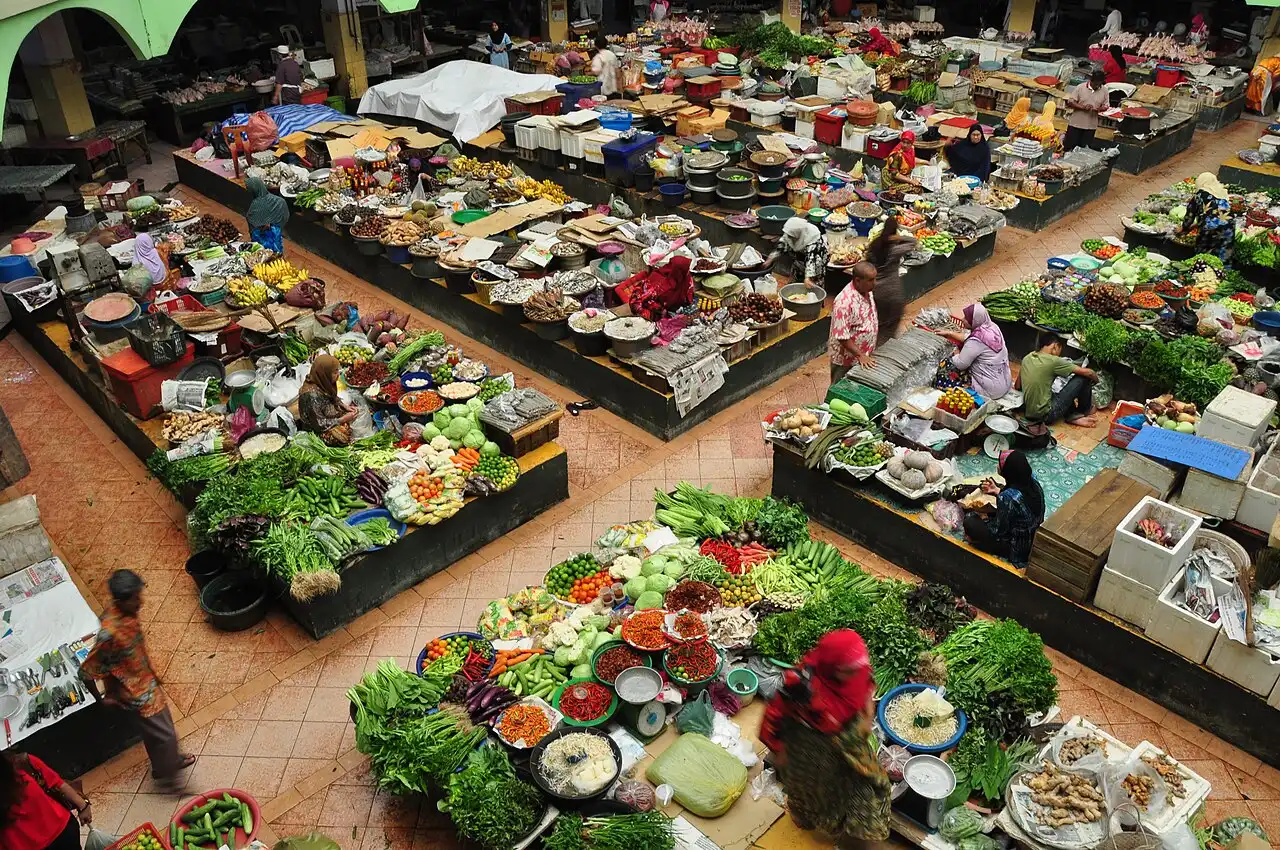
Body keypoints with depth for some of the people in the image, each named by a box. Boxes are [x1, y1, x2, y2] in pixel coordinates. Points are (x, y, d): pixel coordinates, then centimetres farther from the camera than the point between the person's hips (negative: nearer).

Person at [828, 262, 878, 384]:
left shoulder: (867, 292, -3)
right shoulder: (844, 302, -31)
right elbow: (841, 336, -28)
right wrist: (860, 355, -25)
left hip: (864, 356, 8)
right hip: (846, 359, -8)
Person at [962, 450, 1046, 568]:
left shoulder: (1006, 498, -35)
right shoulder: (1032, 480, -13)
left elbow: (998, 531, -21)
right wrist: (997, 491, 4)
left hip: (1018, 548, -8)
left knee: (969, 522, -8)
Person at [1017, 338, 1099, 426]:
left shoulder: (1026, 358, 5)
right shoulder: (1053, 361, -14)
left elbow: (1017, 386, 17)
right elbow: (1088, 373, -7)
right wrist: (1096, 380, 14)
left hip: (1029, 413, 7)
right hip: (1046, 415, -7)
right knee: (1083, 377, 2)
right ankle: (1083, 412, 23)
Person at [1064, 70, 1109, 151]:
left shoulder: (1104, 91, 0)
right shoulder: (1080, 87, -8)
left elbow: (1106, 106, 6)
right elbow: (1070, 101, -8)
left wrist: (1099, 109, -17)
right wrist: (1083, 107, -22)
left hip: (1091, 126, 2)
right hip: (1076, 123, -2)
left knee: (1084, 148, 8)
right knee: (1069, 146, 3)